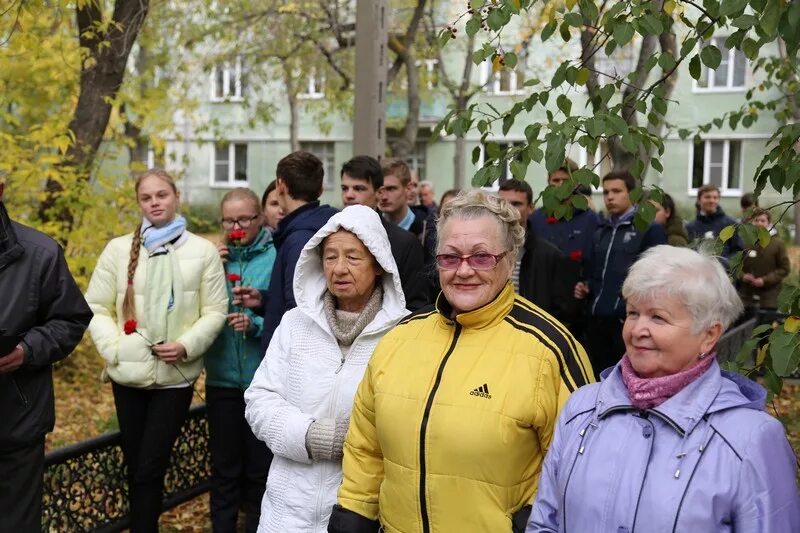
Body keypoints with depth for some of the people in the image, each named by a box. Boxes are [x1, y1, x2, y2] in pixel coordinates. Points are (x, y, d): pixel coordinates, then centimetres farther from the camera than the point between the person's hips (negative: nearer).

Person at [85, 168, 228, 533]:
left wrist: (188, 345, -15)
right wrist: (114, 347, -10)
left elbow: (215, 312, 0)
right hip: (128, 375, 2)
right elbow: (95, 307, 5)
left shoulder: (203, 250, 0)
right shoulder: (118, 249, 4)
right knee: (135, 468, 12)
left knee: (149, 469, -3)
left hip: (175, 376, -2)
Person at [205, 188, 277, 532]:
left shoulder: (276, 257, -7)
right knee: (224, 465, 14)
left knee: (260, 466, 10)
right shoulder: (215, 257, 6)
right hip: (222, 377, 3)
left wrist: (256, 324, -25)